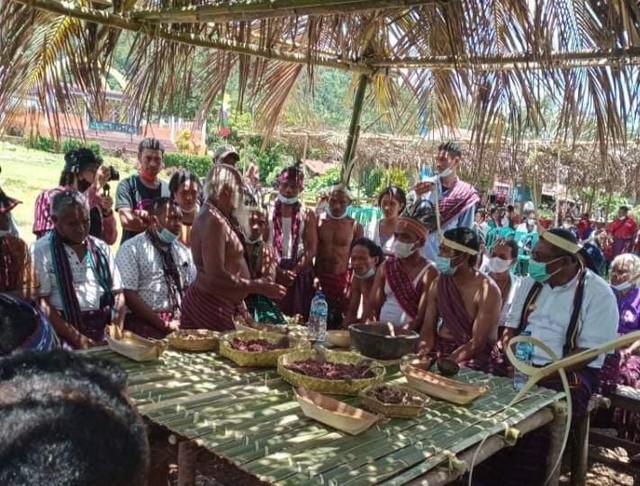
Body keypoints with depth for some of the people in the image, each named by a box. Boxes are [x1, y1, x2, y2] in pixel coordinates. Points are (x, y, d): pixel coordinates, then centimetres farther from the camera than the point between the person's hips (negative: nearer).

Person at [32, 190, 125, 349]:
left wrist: (117, 331, -3)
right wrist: (78, 338, -13)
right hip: (64, 331, -4)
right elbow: (41, 303, -6)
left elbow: (117, 293, 14)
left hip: (104, 327, 4)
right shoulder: (41, 251, 1)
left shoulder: (101, 248, 14)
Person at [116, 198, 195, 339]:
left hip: (180, 322, 5)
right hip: (145, 323, -5)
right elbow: (128, 294, -9)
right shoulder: (131, 248, -2)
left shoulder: (183, 251, 16)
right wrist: (163, 324, -13)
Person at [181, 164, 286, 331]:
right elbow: (215, 278, -25)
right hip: (211, 306, -10)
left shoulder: (219, 217, 13)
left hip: (224, 305, 10)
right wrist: (258, 287, -22)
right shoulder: (213, 221, -19)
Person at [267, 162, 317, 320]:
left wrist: (294, 271, -11)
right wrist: (279, 271, -11)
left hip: (300, 272, 0)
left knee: (299, 319, 0)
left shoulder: (307, 214, 5)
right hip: (274, 271, 0)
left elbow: (312, 248, 0)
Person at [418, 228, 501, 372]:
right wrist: (421, 355, -18)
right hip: (441, 348, 5)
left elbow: (477, 342, -18)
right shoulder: (437, 284, 3)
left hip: (476, 355, -5)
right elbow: (428, 330, 2)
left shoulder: (487, 291, -14)